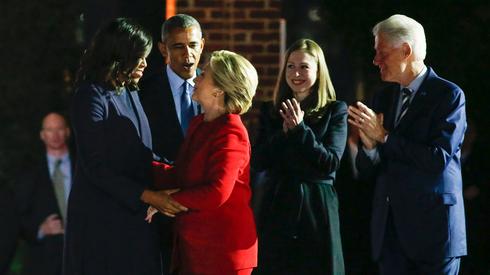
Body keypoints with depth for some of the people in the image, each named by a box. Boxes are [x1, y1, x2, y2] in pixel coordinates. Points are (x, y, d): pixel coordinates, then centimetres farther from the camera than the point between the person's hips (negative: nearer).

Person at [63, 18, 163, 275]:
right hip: (102, 215, -7)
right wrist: (145, 195, -21)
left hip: (134, 214, 7)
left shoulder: (129, 93, 13)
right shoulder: (90, 97, -12)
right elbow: (95, 167, -18)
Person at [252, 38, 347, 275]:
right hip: (278, 208, 3)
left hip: (317, 208, -3)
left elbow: (331, 163, -9)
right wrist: (284, 132, -12)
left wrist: (300, 129, -16)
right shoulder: (272, 113, 10)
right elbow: (258, 162, 1)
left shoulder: (335, 111, 0)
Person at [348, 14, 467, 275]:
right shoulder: (382, 98, 12)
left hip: (432, 226, -5)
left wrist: (384, 136, -14)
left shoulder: (449, 95, -6)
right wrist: (369, 145, -10)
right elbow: (367, 170, 12)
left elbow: (439, 159, -17)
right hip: (389, 228, 5)